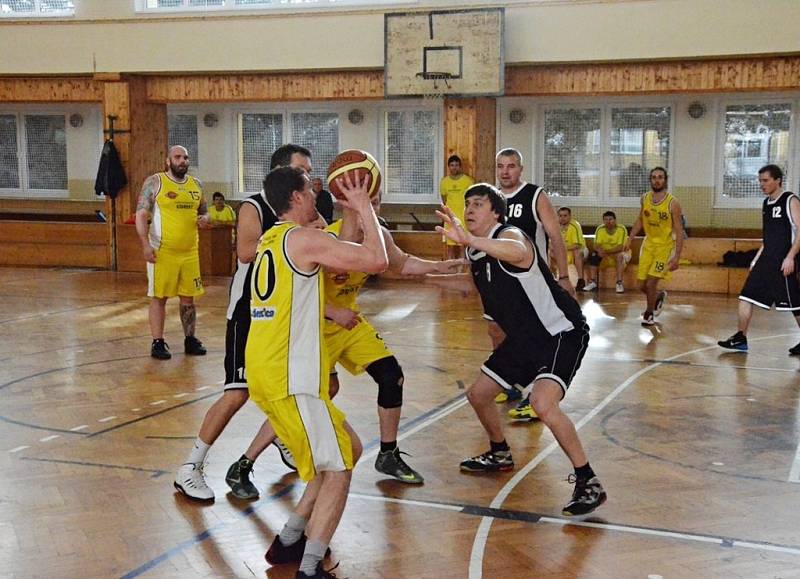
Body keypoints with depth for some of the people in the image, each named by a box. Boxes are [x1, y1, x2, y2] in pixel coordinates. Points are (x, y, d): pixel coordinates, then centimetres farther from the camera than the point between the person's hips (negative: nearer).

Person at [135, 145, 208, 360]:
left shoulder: (196, 184, 11)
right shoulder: (154, 182, -4)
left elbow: (203, 210, 22)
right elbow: (141, 215, -7)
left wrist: (205, 219, -3)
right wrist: (145, 245, -16)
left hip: (189, 252, 5)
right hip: (162, 252, -5)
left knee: (188, 297, 10)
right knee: (159, 297, 2)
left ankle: (190, 339, 22)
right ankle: (157, 343, 9)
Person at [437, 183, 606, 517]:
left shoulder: (509, 235, -22)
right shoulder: (474, 252, 5)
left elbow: (519, 253, -51)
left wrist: (469, 240, -60)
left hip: (561, 333, -10)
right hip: (524, 338, 10)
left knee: (543, 403, -30)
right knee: (477, 395, 16)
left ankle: (589, 484, -16)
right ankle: (500, 454, 43)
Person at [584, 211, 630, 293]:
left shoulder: (621, 229, -17)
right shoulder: (600, 229, -7)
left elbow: (620, 247, -25)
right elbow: (596, 245, -13)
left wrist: (606, 251, -38)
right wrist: (599, 250, -38)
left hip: (618, 254, -3)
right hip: (604, 258, 3)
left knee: (620, 255, -34)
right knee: (593, 255, -23)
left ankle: (619, 283, -34)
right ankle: (592, 282, -21)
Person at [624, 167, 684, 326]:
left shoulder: (672, 203, -17)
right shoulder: (645, 198, -2)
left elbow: (679, 231, -15)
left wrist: (677, 257, -19)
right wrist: (630, 239, 6)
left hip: (665, 246, -5)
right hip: (648, 244, 5)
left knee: (651, 284, -12)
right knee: (642, 285, 6)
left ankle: (649, 313, 14)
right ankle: (659, 296, 38)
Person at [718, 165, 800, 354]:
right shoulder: (766, 203, 15)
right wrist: (757, 258, 18)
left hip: (783, 262, -8)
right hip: (766, 260, 8)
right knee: (746, 296, 1)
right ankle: (740, 339, 7)